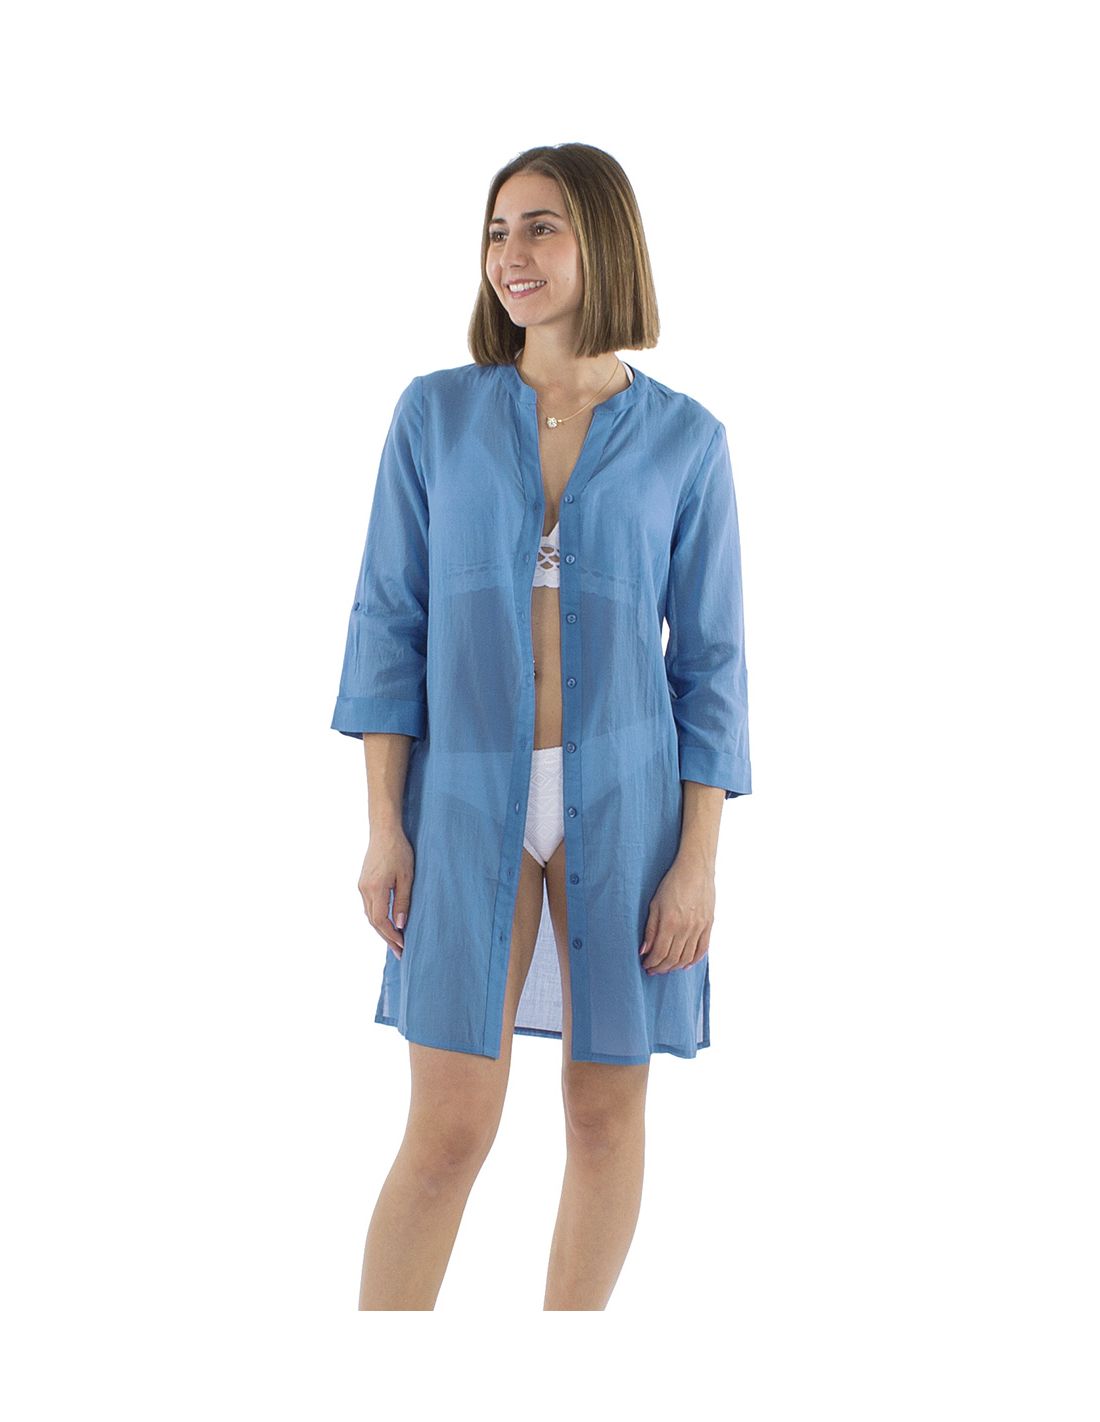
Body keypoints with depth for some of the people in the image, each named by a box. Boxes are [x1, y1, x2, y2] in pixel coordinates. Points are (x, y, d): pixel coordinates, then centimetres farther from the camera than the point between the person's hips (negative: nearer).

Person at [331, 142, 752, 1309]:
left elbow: (708, 660, 1)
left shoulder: (685, 439, 1)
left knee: (606, 1113, 7)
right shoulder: (437, 413, 1)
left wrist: (698, 859, -6)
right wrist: (384, 826, -6)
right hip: (473, 801, 0)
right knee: (448, 1130, -4)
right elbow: (391, 621, 1)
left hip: (626, 796, 1)